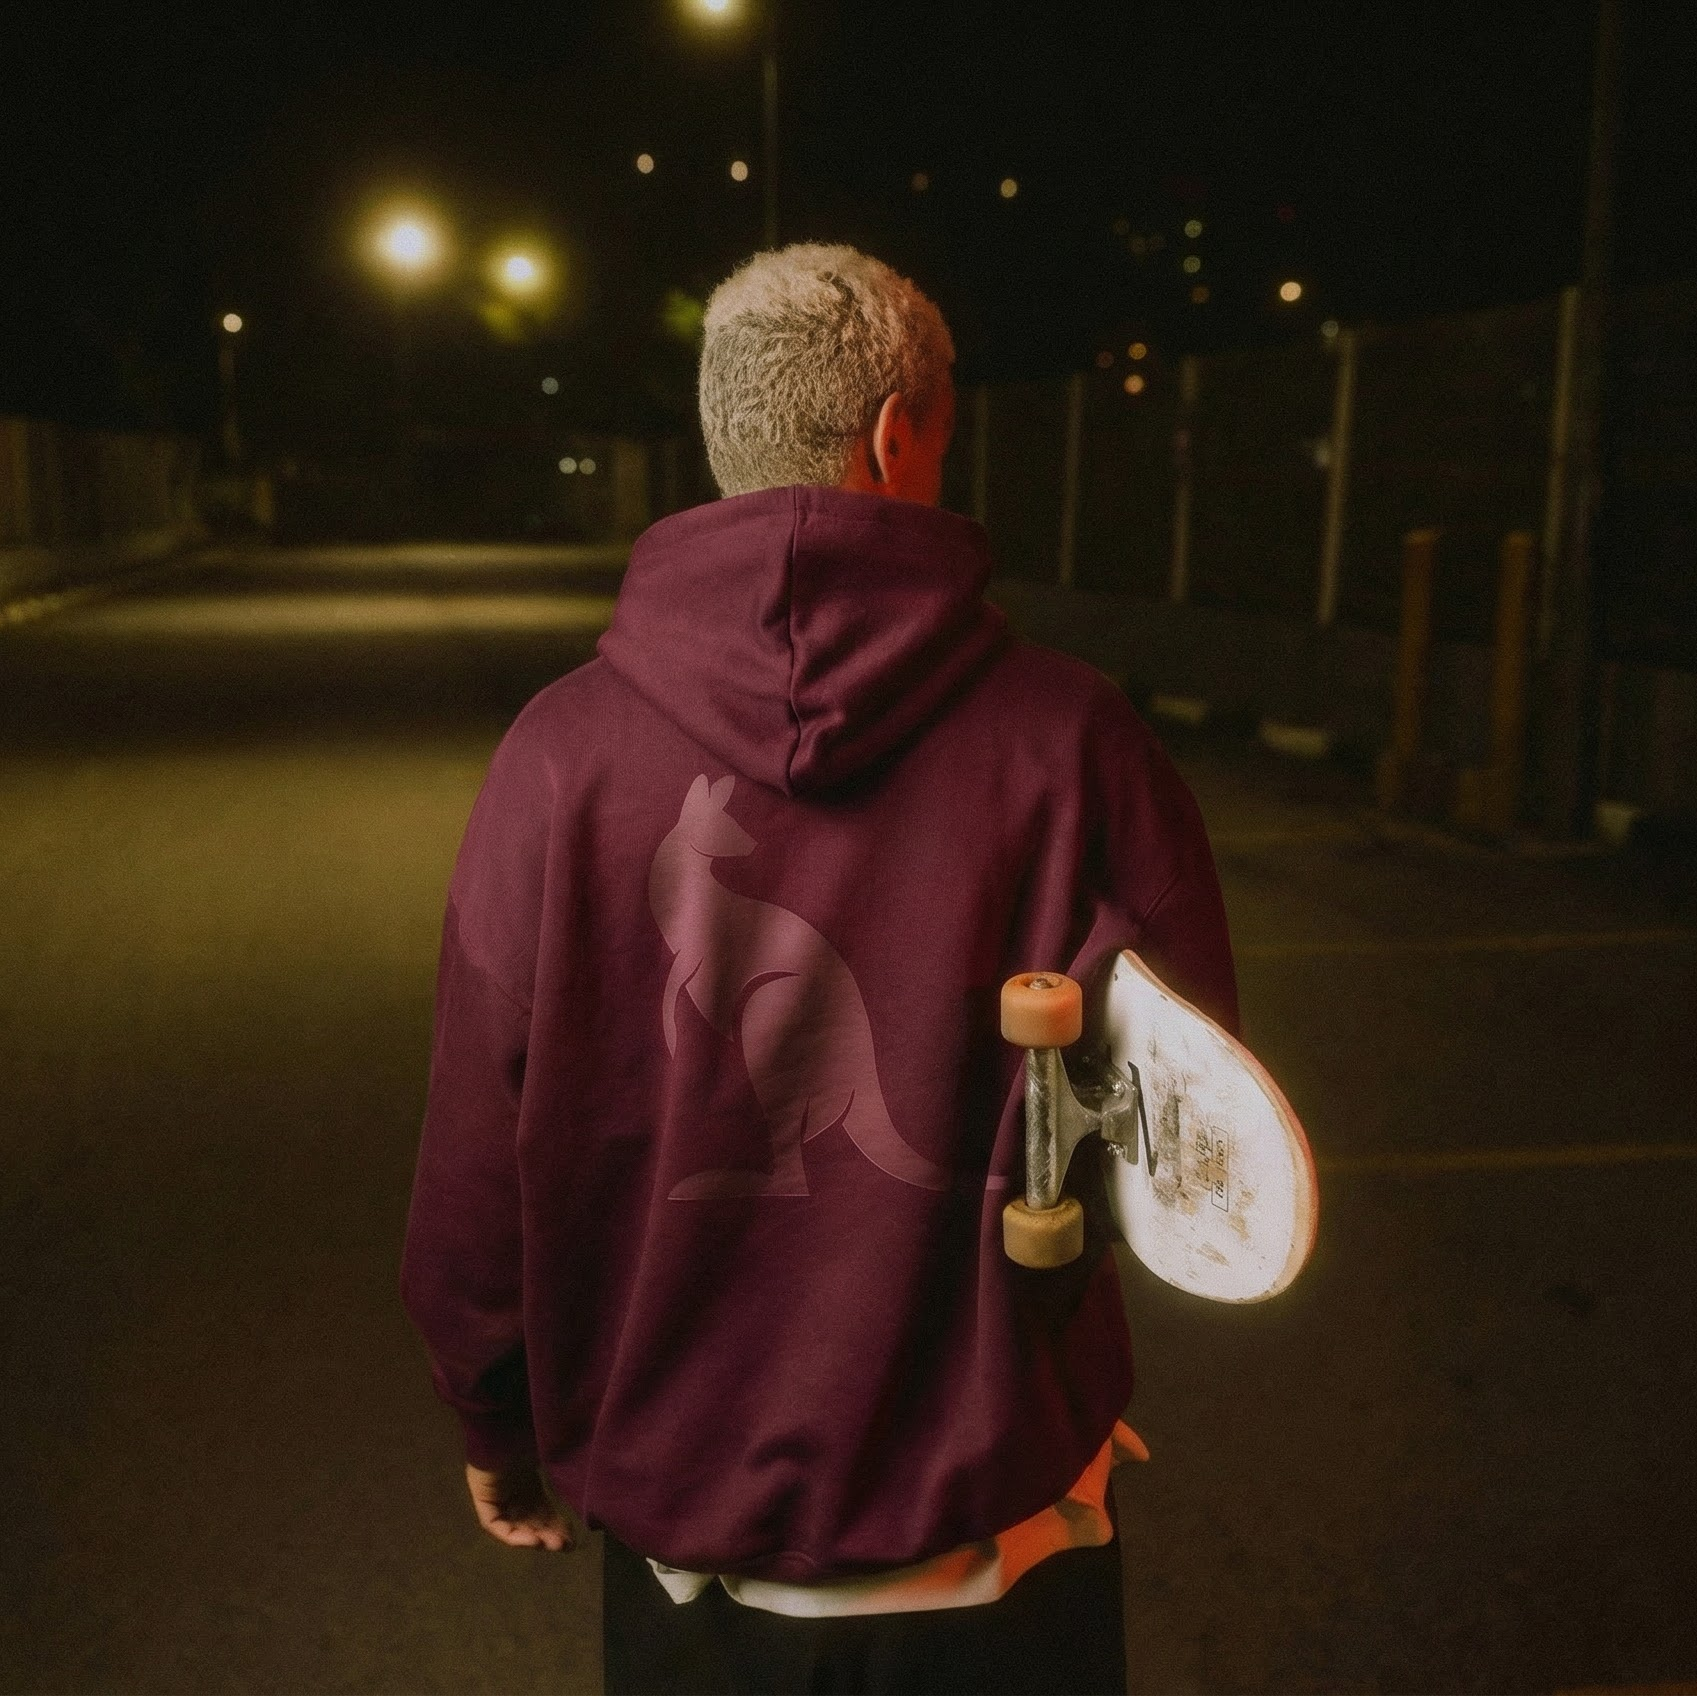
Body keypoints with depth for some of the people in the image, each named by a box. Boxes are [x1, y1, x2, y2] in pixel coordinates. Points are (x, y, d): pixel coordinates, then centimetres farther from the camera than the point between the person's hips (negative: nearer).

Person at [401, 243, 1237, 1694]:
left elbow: (477, 1174, -9)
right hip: (1001, 1540, 0)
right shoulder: (1076, 744, -18)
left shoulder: (562, 752, -16)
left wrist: (497, 1427, 9)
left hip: (681, 1535, 1)